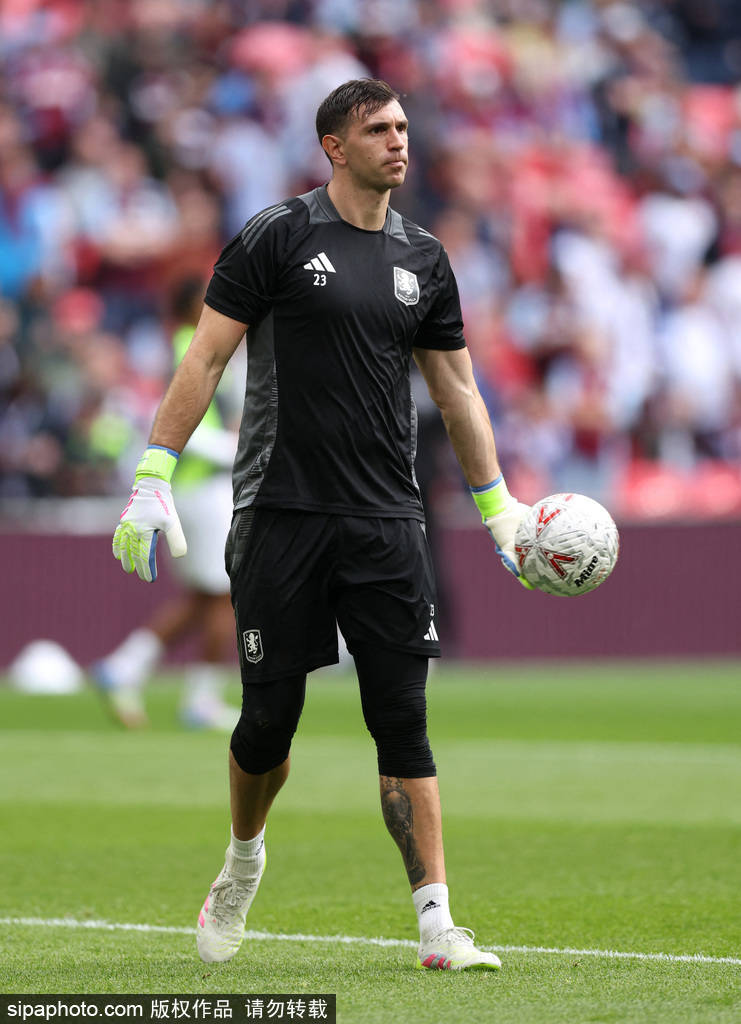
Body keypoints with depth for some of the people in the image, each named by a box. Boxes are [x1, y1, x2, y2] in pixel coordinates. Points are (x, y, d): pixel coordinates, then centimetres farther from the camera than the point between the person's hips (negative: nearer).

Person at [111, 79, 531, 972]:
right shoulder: (276, 238, -3)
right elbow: (205, 356, -4)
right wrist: (153, 478, -11)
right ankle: (243, 859, 32)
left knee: (403, 724, -4)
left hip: (387, 523, 3)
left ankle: (437, 927, -7)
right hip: (281, 515, -3)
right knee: (270, 719, 3)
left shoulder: (423, 260, 11)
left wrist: (499, 509, 17)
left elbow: (456, 389, 19)